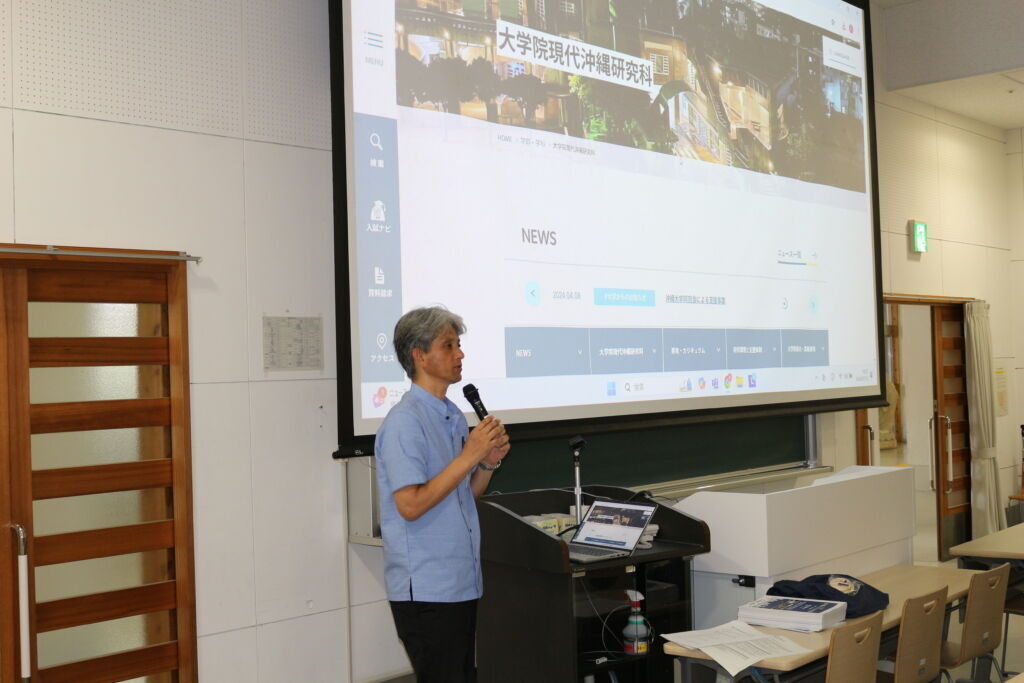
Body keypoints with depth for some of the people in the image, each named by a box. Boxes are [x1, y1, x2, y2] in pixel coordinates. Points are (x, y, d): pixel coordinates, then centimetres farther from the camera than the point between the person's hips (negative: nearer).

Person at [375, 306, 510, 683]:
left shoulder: (454, 416, 11)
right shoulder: (405, 421, -15)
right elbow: (410, 505, -22)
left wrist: (487, 463, 0)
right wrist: (468, 456, -20)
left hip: (465, 583, 8)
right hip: (427, 591, -8)